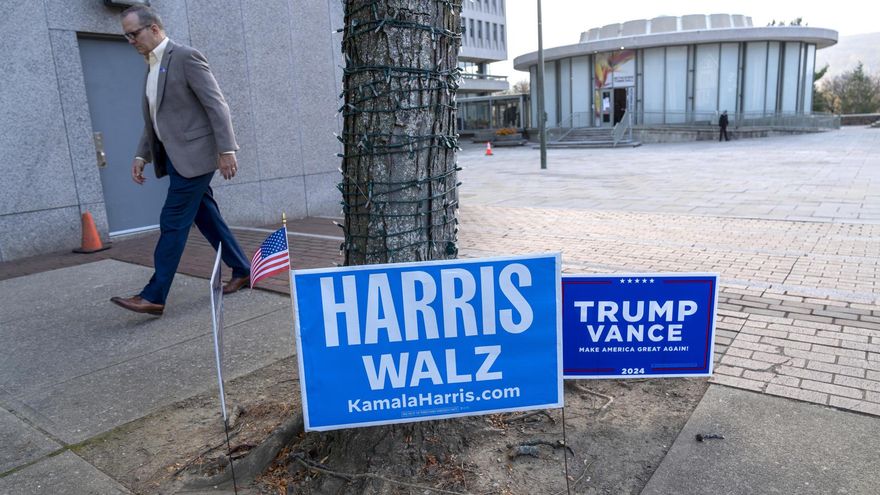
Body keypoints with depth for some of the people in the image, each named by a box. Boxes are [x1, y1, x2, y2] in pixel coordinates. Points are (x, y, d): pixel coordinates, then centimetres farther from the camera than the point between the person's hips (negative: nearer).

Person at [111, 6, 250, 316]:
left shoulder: (186, 57, -9)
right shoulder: (151, 67, 18)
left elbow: (216, 105, -15)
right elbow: (152, 119, 22)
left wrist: (227, 150, -20)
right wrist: (142, 156, 14)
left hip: (193, 155, -9)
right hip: (174, 157, 9)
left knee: (173, 222, -8)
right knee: (206, 218, 11)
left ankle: (154, 296, -5)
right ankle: (242, 271, 22)